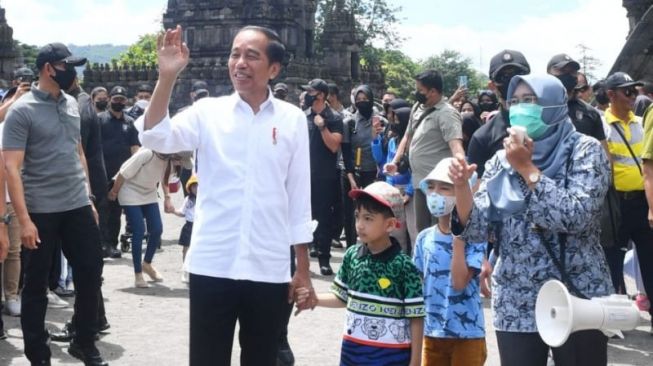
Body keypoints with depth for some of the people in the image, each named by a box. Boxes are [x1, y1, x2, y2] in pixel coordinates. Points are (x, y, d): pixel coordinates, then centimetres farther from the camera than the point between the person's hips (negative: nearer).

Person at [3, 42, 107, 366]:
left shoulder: (71, 104, 10)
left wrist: (88, 198, 15)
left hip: (78, 206, 6)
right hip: (42, 211, -6)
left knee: (91, 271, 10)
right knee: (37, 284, 6)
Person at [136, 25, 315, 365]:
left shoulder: (293, 120, 3)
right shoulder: (208, 111, 2)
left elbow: (299, 196, 7)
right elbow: (156, 138, -12)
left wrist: (303, 269, 7)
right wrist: (167, 76, -23)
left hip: (269, 270, 1)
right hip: (212, 266, -1)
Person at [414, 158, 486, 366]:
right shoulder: (424, 238, 2)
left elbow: (460, 282, -23)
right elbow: (418, 286, 9)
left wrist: (458, 238, -22)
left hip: (467, 334, -5)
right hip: (432, 333, 5)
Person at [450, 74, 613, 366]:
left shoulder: (584, 150, -5)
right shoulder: (501, 161, 6)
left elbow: (576, 217, -20)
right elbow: (476, 230, -1)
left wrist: (526, 168, -17)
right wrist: (461, 186, -17)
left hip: (576, 301, -3)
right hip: (515, 306, 3)